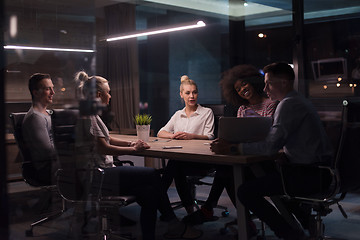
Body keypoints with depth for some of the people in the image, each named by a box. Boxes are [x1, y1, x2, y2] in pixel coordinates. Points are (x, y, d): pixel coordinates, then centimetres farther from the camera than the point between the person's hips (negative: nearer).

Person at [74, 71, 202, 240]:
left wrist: (131, 143, 10)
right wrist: (133, 149, -11)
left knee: (148, 192, 0)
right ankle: (174, 224, -1)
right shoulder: (87, 115, -13)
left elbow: (107, 139, 24)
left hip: (101, 172, 11)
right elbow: (103, 148, -19)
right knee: (153, 176, -13)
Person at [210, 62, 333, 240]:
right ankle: (305, 222, 30)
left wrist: (233, 148, -17)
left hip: (309, 176, -11)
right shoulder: (297, 101, 17)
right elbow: (276, 141, 20)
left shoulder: (289, 104, -15)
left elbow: (271, 146, -22)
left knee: (245, 191, -14)